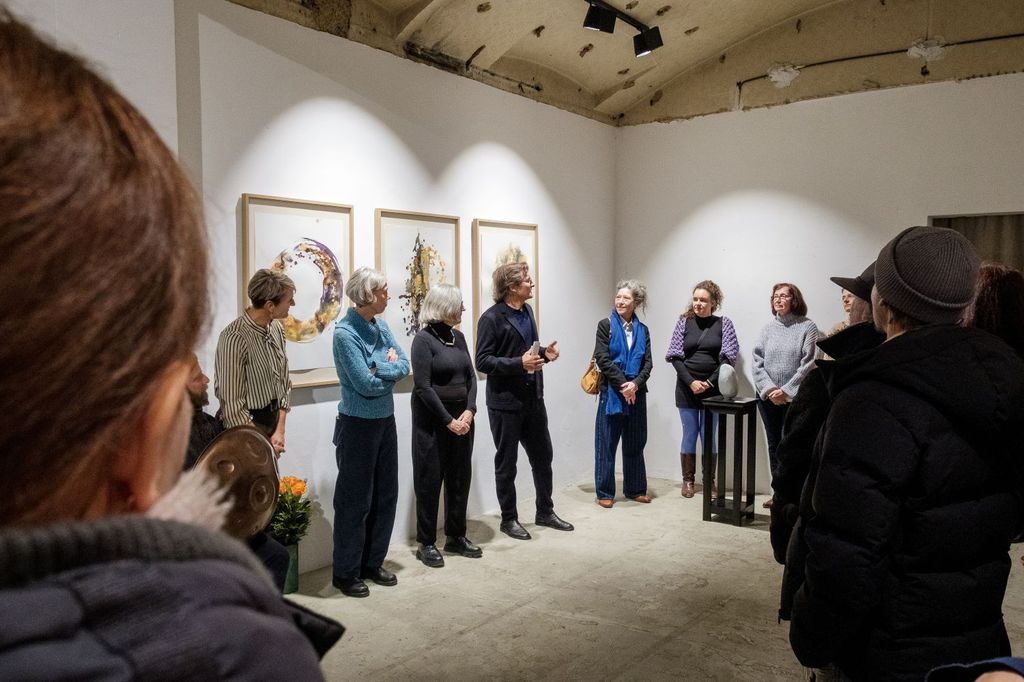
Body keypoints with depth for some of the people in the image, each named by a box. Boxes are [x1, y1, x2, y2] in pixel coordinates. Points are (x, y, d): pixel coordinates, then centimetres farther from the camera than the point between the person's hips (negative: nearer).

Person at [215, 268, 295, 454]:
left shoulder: (276, 327, 0)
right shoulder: (234, 338, -23)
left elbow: (283, 382, 6)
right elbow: (232, 403, -20)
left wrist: (280, 431, -1)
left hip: (273, 418, 7)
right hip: (247, 424, -6)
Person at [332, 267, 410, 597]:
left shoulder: (381, 327, 5)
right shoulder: (345, 333, -17)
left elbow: (404, 366, -3)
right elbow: (366, 384, -22)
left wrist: (378, 368, -19)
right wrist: (391, 369, -7)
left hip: (386, 421, 7)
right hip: (358, 424, -7)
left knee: (386, 495, 14)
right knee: (355, 499, 3)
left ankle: (372, 563, 29)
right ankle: (346, 572, 17)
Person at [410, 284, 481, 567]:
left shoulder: (458, 337, 9)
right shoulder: (423, 339, -11)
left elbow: (471, 377, 8)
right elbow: (423, 386, -15)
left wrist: (469, 411, -7)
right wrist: (448, 420, -15)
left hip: (462, 417, 7)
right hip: (433, 419, -6)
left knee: (460, 477, 11)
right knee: (430, 480, 3)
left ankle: (456, 537, 25)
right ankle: (426, 543, 14)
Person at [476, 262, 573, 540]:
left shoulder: (527, 311, 10)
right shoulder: (491, 318, -14)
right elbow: (482, 361, -17)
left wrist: (544, 353, 2)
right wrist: (519, 363, -25)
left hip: (533, 399, 7)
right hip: (505, 402, -7)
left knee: (543, 457, 15)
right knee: (506, 463, 7)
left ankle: (545, 512, 31)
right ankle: (509, 519, 21)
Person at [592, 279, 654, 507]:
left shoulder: (642, 330, 9)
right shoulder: (606, 325, -2)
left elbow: (648, 363, 3)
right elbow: (602, 359, -9)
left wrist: (635, 384, -14)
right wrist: (622, 384, -14)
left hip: (636, 393, 4)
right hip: (611, 392, -4)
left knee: (635, 443, 12)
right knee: (606, 443, 1)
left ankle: (635, 489, 25)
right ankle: (604, 492, 11)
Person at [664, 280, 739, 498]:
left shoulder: (724, 323, 1)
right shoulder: (684, 322, 3)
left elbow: (729, 357, -4)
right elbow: (675, 356, 0)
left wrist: (710, 382, -13)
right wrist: (691, 382, -12)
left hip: (713, 389, -1)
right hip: (686, 388, 1)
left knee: (709, 435, 5)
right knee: (689, 434, 7)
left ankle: (710, 480, 16)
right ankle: (688, 480, 17)